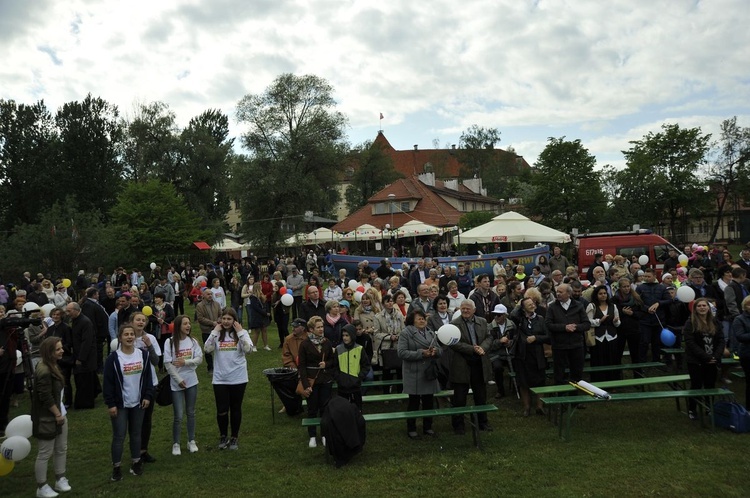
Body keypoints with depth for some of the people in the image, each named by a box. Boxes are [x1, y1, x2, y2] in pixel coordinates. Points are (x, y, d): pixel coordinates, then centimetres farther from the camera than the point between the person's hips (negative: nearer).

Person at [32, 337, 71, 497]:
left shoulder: (52, 366, 9)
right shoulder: (44, 371, -23)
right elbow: (46, 397, -24)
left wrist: (60, 413, 16)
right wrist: (57, 414, -15)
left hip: (59, 414, 10)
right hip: (47, 419, -10)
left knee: (61, 449, 16)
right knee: (45, 454, 3)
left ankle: (60, 479, 29)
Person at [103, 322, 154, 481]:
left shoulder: (143, 354, 0)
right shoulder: (113, 358, -13)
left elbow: (148, 377, 6)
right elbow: (108, 382, -10)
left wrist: (148, 396, 0)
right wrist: (110, 404, -12)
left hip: (138, 403, 4)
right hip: (120, 404, -4)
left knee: (136, 434, 14)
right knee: (119, 436, 3)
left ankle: (136, 462, 28)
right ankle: (116, 467, 16)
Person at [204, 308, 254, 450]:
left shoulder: (242, 333, -2)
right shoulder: (217, 333, 1)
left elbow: (249, 349, -17)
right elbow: (207, 349, -14)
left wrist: (240, 332, -17)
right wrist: (215, 331, -14)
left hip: (238, 378, -1)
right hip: (220, 378, 1)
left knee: (236, 409, 11)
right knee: (222, 410, 3)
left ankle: (234, 438, 27)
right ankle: (223, 436, 27)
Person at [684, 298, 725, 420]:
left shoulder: (715, 322, 8)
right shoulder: (690, 323, -6)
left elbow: (721, 341, 4)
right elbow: (690, 343, -13)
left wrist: (716, 356, -11)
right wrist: (706, 357, -18)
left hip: (712, 362, 4)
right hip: (696, 362, -3)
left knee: (710, 386, 8)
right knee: (696, 386, 2)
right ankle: (691, 410, 15)